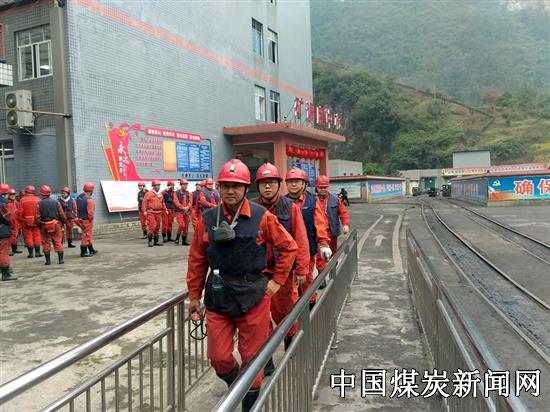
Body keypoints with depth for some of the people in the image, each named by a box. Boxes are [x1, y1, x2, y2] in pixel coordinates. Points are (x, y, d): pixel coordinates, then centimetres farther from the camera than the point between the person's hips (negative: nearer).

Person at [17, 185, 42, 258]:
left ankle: (30, 253, 8)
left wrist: (20, 219, 5)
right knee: (37, 236, 8)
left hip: (26, 221, -1)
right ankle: (37, 252, 8)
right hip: (37, 221, 1)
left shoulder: (22, 200, -5)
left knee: (28, 237, 5)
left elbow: (19, 212, -7)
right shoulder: (38, 199, 0)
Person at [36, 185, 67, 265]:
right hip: (56, 225, 1)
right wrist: (64, 222, 11)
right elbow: (62, 214, -1)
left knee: (46, 243, 9)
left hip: (44, 226, -1)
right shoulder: (56, 202, 0)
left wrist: (39, 225, 9)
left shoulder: (39, 204, -4)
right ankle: (61, 259, 4)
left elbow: (37, 217, -6)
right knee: (58, 242, 5)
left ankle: (48, 260, 10)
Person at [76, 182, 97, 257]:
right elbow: (90, 213, -24)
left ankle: (91, 250, 32)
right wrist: (91, 218, -7)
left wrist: (78, 217, 16)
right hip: (87, 220, -9)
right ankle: (83, 253, 8)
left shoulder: (78, 197, 5)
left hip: (80, 219, 9)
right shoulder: (89, 200, -22)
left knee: (88, 235, 20)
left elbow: (76, 208, 10)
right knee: (86, 236, 1)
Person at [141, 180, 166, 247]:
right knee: (152, 226, -13)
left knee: (157, 227, 10)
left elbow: (162, 203, 21)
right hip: (151, 212, -6)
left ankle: (156, 241, 19)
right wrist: (144, 211, -18)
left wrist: (165, 210, 15)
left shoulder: (160, 194, 13)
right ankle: (150, 241, -4)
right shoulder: (149, 193, -6)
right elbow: (144, 202, -10)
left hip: (159, 213, 6)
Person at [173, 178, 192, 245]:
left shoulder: (188, 194, 12)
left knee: (186, 226, 6)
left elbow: (190, 201, 2)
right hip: (179, 212, -5)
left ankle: (184, 240, 14)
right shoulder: (176, 193, -1)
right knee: (181, 225, -17)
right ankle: (177, 238, 3)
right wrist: (182, 208, -20)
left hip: (187, 212, 5)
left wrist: (187, 207, -17)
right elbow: (176, 202, -11)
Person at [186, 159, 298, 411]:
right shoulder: (208, 219, -2)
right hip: (218, 295, 2)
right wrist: (194, 295, 9)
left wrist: (276, 280, -1)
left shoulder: (262, 217, -8)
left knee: (252, 357, 11)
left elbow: (289, 247, 1)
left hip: (253, 294, -2)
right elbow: (197, 259, 5)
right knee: (218, 358, 7)